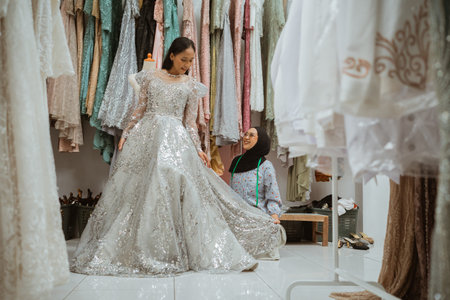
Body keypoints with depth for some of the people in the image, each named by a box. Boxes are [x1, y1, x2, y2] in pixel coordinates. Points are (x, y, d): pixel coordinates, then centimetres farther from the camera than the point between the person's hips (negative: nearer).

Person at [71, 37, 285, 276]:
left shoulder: (192, 86, 12)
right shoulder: (150, 77, 12)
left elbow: (190, 121, 10)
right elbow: (139, 110, 13)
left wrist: (197, 149, 0)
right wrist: (125, 135, 5)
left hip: (175, 140, -1)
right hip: (146, 136, 1)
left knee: (176, 184, -15)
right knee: (134, 189, -4)